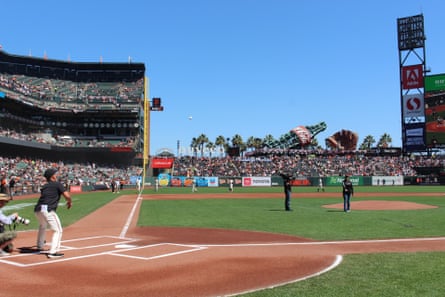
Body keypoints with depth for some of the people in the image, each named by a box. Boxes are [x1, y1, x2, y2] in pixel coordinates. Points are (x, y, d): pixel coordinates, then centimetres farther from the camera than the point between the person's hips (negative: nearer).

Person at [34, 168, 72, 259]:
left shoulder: (44, 186, 23)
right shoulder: (57, 184, 4)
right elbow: (67, 195, -5)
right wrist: (69, 202, 14)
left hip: (37, 210, 8)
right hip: (48, 210, -8)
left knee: (42, 226, 34)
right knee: (58, 230, -1)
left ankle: (40, 246, 47)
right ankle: (53, 252, -11)